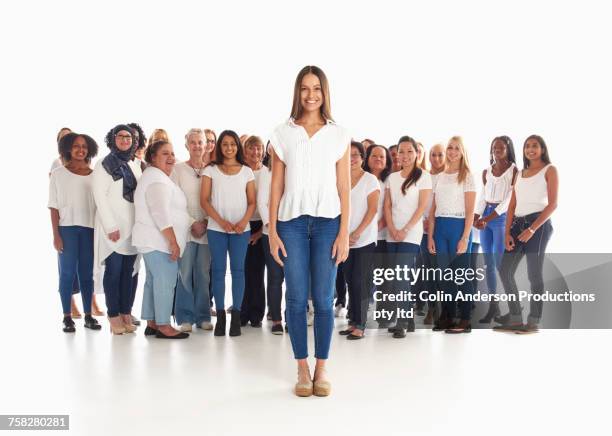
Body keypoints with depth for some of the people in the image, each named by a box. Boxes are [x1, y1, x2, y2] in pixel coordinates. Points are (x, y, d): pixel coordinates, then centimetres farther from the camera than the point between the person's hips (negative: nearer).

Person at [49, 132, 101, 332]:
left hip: (89, 228, 2)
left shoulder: (94, 175, 7)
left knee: (87, 273, 7)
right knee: (68, 272, -1)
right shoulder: (58, 174, 2)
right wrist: (56, 234, -8)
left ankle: (88, 316, 13)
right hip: (67, 228, -2)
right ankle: (67, 317, 5)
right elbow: (54, 206, 0)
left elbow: (99, 204, 6)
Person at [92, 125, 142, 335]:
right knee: (114, 271, -4)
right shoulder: (103, 165, -1)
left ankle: (126, 314, 11)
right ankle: (114, 316, 3)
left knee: (128, 272, 5)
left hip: (133, 227, 5)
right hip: (113, 227, -5)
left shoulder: (134, 166, 16)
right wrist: (111, 226, -15)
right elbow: (100, 197, -8)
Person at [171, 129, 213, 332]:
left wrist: (206, 221, -7)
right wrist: (192, 223, -7)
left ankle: (203, 316, 13)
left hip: (207, 229, 2)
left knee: (204, 274, 4)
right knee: (185, 273, -3)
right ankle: (185, 317, 6)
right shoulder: (178, 169, 3)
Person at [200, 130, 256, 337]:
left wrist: (243, 222, -12)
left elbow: (252, 202, 6)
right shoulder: (210, 170, 7)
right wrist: (221, 221, -12)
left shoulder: (246, 171, 9)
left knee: (238, 270, 0)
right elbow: (204, 200, 0)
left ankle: (236, 317, 5)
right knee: (218, 270, 1)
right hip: (216, 228, 0)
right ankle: (220, 316, 7)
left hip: (241, 229, 0)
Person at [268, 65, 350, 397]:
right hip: (292, 222, 0)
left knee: (324, 299, 2)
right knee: (296, 298, 2)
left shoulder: (338, 136, 6)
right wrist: (272, 231, -1)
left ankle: (321, 368, 14)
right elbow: (276, 186, 5)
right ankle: (302, 369, 14)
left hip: (327, 223, 0)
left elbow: (344, 188, 4)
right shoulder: (283, 134, 7)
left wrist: (344, 233, -3)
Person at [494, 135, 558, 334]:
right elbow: (512, 206, 13)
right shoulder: (520, 174, 20)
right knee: (505, 270, 2)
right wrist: (507, 232, 0)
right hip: (518, 223, 6)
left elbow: (552, 204, -7)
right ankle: (515, 318, 10)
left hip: (538, 223, -6)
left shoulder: (549, 170, 3)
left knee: (534, 273, -6)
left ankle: (534, 321, 3)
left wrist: (533, 229, -17)